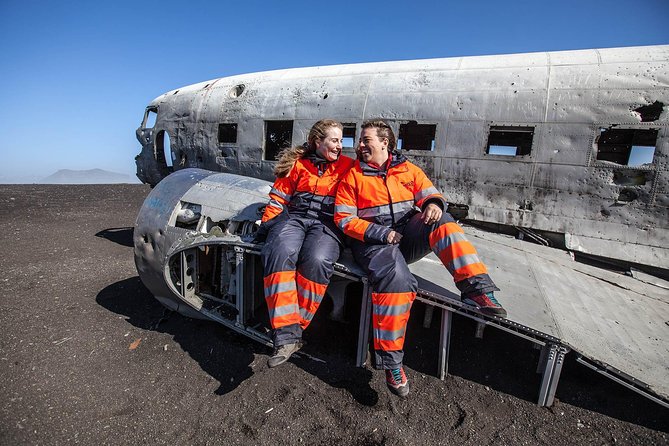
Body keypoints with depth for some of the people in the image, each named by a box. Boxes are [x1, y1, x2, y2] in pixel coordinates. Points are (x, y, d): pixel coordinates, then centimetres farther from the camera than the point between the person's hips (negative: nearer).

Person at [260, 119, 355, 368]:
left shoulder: (347, 166, 17)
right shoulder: (298, 163, 18)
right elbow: (278, 197, 18)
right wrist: (268, 224, 4)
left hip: (327, 222, -1)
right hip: (294, 217, 1)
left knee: (316, 260, -34)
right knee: (280, 252, -32)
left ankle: (295, 328, -20)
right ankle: (286, 334, -32)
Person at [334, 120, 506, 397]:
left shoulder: (408, 169, 16)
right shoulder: (353, 175, 8)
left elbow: (429, 194, 11)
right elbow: (344, 219, 0)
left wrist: (434, 204, -16)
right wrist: (380, 232, -13)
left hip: (408, 232, 3)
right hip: (372, 238, -3)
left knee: (442, 221, -27)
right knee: (396, 277, -32)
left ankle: (477, 289, -29)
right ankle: (391, 361, -21)